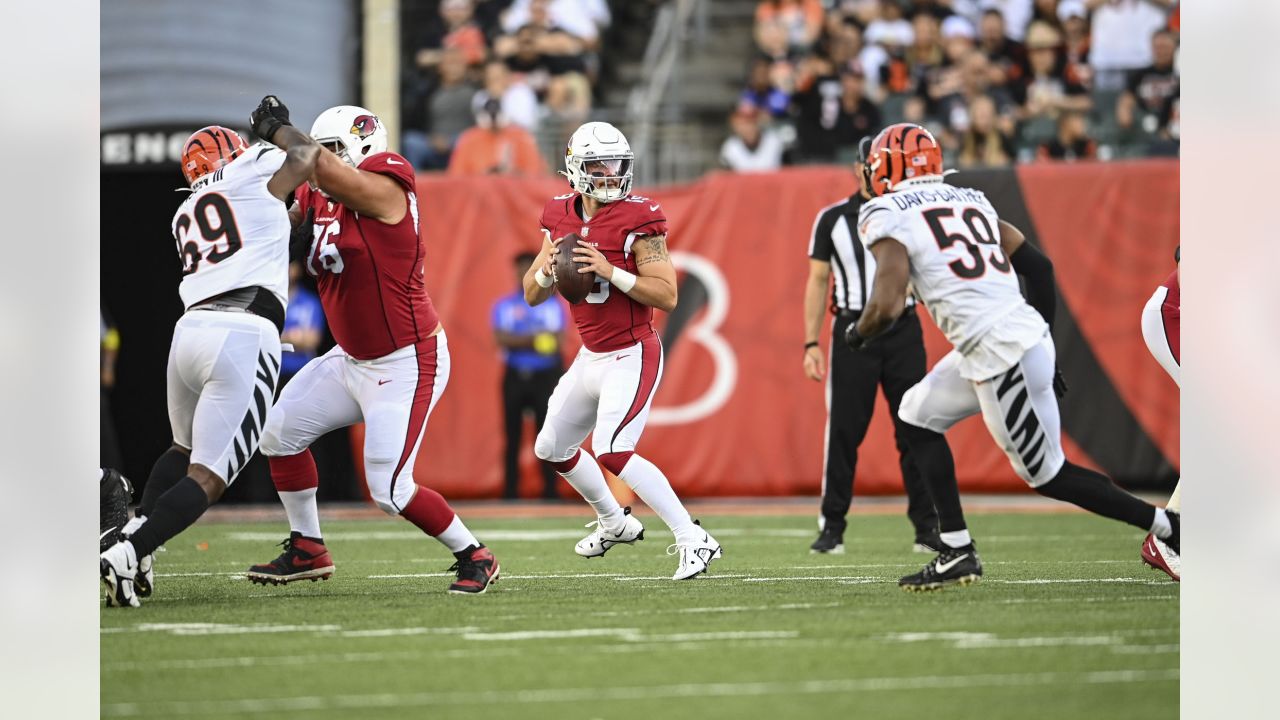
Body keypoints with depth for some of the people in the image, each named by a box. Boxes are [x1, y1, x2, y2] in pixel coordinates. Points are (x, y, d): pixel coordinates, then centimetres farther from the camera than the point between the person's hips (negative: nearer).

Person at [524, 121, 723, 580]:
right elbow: (532, 295, 9)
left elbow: (667, 296, -20)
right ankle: (614, 522, 41)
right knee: (551, 449, 20)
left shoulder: (637, 219, -16)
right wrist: (547, 271, -13)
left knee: (612, 452, -23)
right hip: (591, 356, 8)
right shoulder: (562, 218, 4)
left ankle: (693, 540, -19)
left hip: (631, 356, -8)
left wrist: (610, 271, -28)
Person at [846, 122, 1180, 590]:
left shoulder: (887, 217, -4)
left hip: (1002, 357, -9)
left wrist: (857, 334, 6)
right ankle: (957, 552, 16)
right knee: (918, 416, 18)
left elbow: (888, 306, -16)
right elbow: (1039, 266, 17)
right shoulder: (970, 201, 18)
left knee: (1048, 475, 5)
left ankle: (1168, 527, 6)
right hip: (1027, 334, 9)